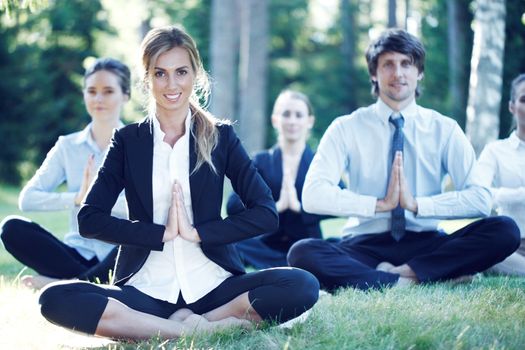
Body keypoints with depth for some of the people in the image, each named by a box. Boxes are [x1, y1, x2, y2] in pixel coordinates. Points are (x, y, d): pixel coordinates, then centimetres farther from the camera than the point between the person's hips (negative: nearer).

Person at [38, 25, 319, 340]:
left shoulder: (220, 136, 7)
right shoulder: (128, 141, 8)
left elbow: (266, 214, -1)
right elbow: (90, 219, -1)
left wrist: (197, 231, -10)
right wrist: (162, 233, -10)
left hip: (212, 286, 0)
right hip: (147, 290, 1)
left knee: (304, 286, -26)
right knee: (55, 300, -29)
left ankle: (191, 322, -18)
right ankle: (204, 329, -27)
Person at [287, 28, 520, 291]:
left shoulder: (445, 130, 5)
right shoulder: (346, 129, 3)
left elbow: (480, 200, -7)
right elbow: (313, 195, -12)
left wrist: (417, 204, -17)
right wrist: (380, 204, -18)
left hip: (425, 244, 1)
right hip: (365, 245, -1)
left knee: (505, 231, -24)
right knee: (303, 252, -31)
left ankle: (404, 271, -23)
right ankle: (404, 282, -28)